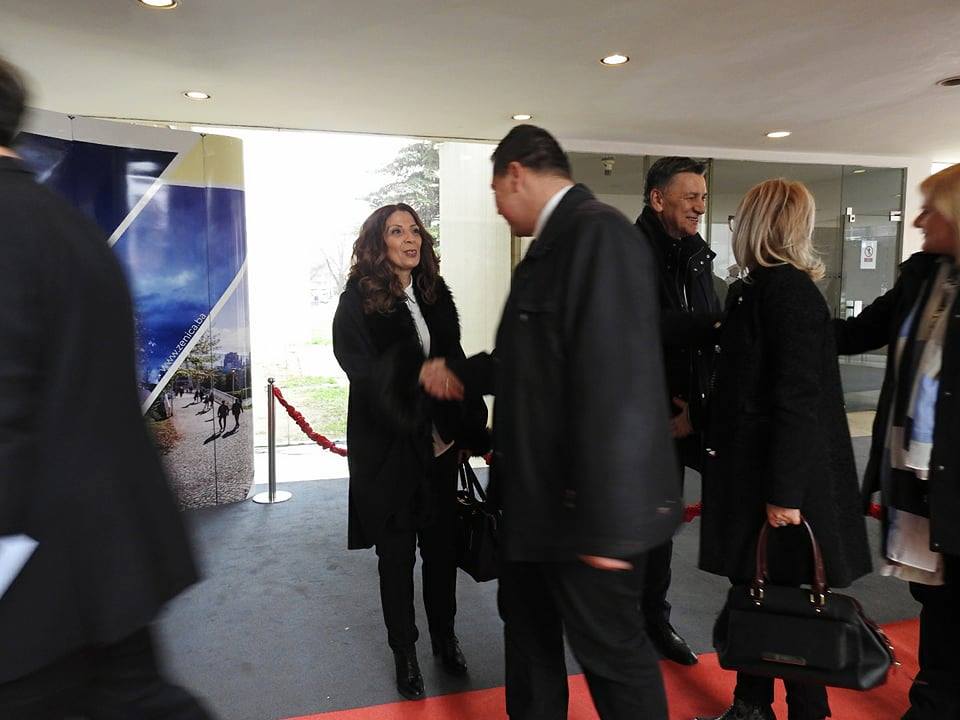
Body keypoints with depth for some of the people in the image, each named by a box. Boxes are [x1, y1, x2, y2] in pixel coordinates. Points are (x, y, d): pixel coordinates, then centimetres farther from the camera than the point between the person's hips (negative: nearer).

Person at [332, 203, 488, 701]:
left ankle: (444, 636, 34)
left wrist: (471, 430, -1)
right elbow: (369, 378, -11)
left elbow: (455, 365, 6)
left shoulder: (435, 294, 6)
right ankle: (404, 651, 29)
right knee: (396, 553, 10)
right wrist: (413, 428, -15)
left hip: (440, 444, 4)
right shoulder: (358, 301, -8)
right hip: (389, 450, -4)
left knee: (442, 545, 13)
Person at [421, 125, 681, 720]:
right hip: (541, 493, 10)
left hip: (583, 503, -10)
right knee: (527, 627, 24)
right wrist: (460, 373, 28)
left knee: (609, 648, 10)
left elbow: (616, 383, -27)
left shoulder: (599, 233, -20)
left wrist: (606, 520, -25)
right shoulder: (553, 242, 10)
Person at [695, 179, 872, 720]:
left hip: (777, 478, -9)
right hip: (755, 470, 9)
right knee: (754, 591, 17)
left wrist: (786, 490, -21)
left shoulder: (785, 290, -16)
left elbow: (799, 400, -21)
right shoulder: (763, 287, 11)